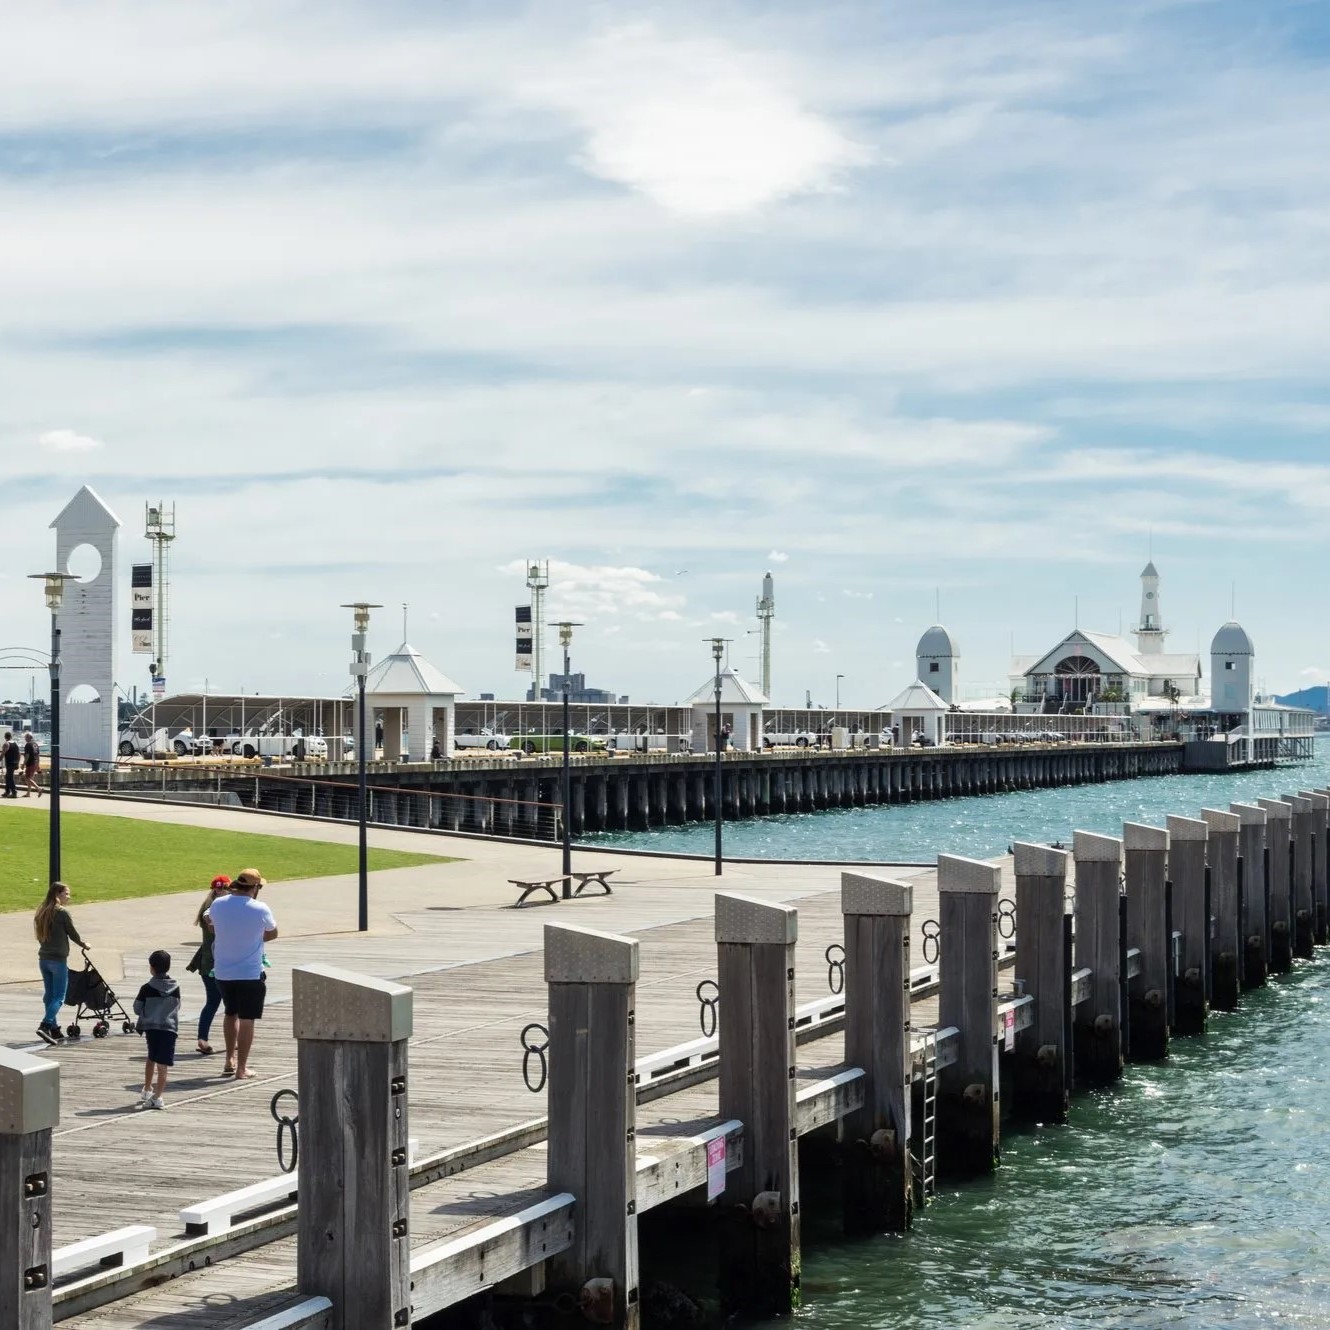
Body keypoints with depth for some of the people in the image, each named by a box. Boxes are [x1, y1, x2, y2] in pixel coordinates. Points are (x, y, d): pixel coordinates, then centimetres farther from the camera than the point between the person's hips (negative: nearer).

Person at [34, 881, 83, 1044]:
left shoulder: (42, 912, 8)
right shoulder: (62, 912, -12)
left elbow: (39, 935, 12)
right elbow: (73, 933, -4)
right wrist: (84, 945, 14)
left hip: (43, 958, 7)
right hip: (58, 959, -7)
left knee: (49, 995, 12)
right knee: (59, 997, -4)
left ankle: (55, 1030, 16)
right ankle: (45, 1026, -18)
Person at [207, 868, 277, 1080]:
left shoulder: (218, 904, -4)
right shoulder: (260, 910, -15)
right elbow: (272, 934, 1)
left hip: (222, 972, 4)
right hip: (250, 973, -4)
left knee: (230, 1013, 24)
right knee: (246, 1020, 5)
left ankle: (230, 1060, 27)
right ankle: (241, 1069, 6)